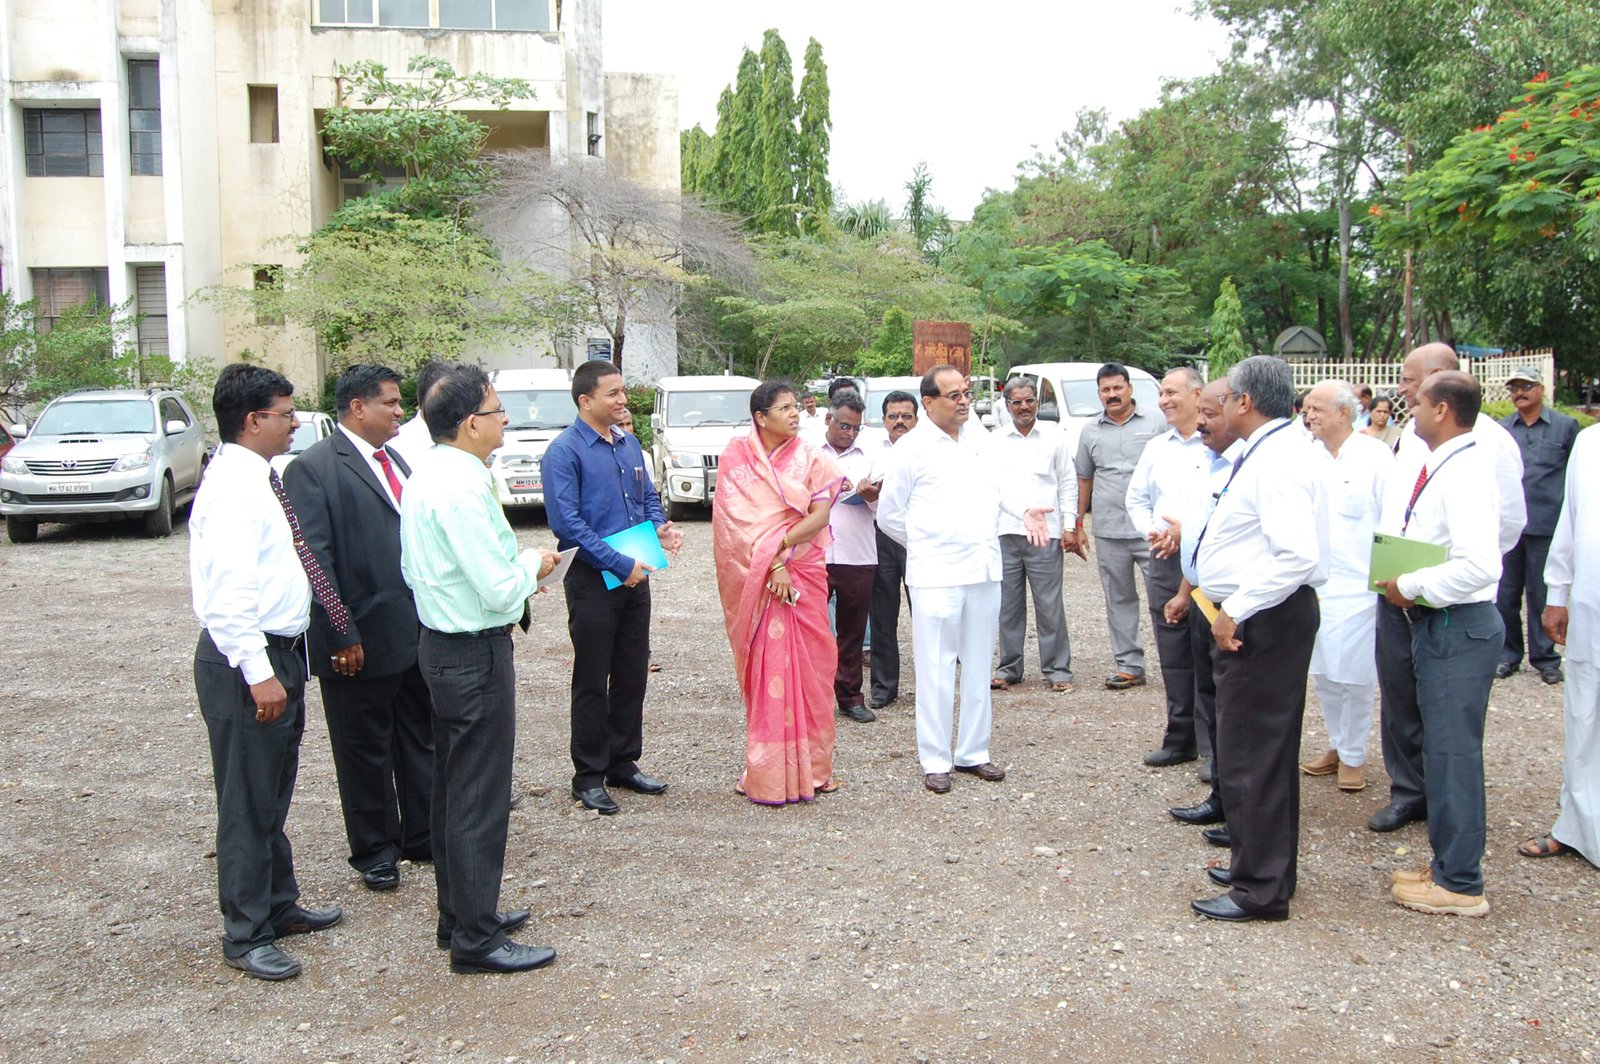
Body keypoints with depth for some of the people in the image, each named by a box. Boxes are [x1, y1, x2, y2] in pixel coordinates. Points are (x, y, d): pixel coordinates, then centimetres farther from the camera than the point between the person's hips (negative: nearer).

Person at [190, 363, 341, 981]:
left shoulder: (259, 479, 11)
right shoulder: (232, 488, -19)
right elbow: (228, 592, -25)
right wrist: (258, 673, -26)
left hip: (279, 652, 10)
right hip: (247, 660, -10)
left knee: (274, 793, 21)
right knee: (248, 801, 2)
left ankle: (278, 906, 36)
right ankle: (245, 936, 15)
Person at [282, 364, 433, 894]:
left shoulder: (396, 461, 12)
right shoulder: (314, 468, -12)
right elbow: (314, 560, -16)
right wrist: (341, 637, -19)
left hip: (418, 632, 7)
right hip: (364, 641, -7)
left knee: (421, 740, 17)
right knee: (366, 750, 9)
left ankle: (423, 835, 33)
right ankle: (374, 851, 25)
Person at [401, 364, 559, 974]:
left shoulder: (425, 475, 8)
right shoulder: (462, 487, -23)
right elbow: (501, 591, -25)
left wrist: (512, 573, 13)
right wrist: (533, 566, -4)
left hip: (441, 642, 10)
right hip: (476, 654, -10)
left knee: (453, 788, 19)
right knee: (480, 798, 0)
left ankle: (460, 916, 34)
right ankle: (476, 939, 12)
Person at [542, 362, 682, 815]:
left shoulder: (629, 445, 10)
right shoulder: (564, 451, -13)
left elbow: (648, 496, 20)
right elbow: (566, 522, -19)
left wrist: (661, 527, -2)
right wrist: (619, 563, -21)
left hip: (635, 576, 7)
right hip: (593, 579, -7)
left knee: (633, 674, 14)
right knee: (592, 681, 3)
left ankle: (623, 762, 27)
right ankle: (589, 776, 14)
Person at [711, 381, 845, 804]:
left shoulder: (809, 459, 5)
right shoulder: (737, 456, 1)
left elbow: (820, 516, -4)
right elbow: (740, 518, -7)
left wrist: (779, 544, -15)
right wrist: (773, 563, -15)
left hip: (804, 573, 1)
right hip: (754, 576, -1)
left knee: (806, 665, 3)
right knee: (765, 667, 1)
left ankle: (808, 766, 13)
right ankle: (768, 772, 8)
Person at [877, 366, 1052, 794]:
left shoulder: (980, 439, 11)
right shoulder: (912, 448, -6)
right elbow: (888, 514, 1)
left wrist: (1023, 511, 7)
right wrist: (926, 546, 6)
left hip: (985, 569, 6)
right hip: (936, 574, -6)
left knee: (978, 666, 12)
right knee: (936, 670, -2)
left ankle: (973, 753, 23)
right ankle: (936, 761, 7)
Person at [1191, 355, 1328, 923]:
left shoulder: (1275, 460, -21)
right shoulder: (1273, 450, 13)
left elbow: (1296, 554, -31)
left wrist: (1236, 610, -25)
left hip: (1261, 620, -11)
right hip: (1256, 617, 11)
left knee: (1251, 754, -2)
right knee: (1261, 749, 20)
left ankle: (1261, 891, 9)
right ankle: (1259, 866, 34)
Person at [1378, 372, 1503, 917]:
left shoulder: (1464, 471, -20)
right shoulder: (1440, 466, 11)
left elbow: (1480, 565, -30)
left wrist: (1410, 586, -20)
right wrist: (1400, 581, 6)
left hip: (1458, 627, -10)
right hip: (1435, 624, 10)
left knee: (1453, 753, -2)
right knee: (1442, 749, 18)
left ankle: (1460, 884, 9)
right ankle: (1448, 865, 31)